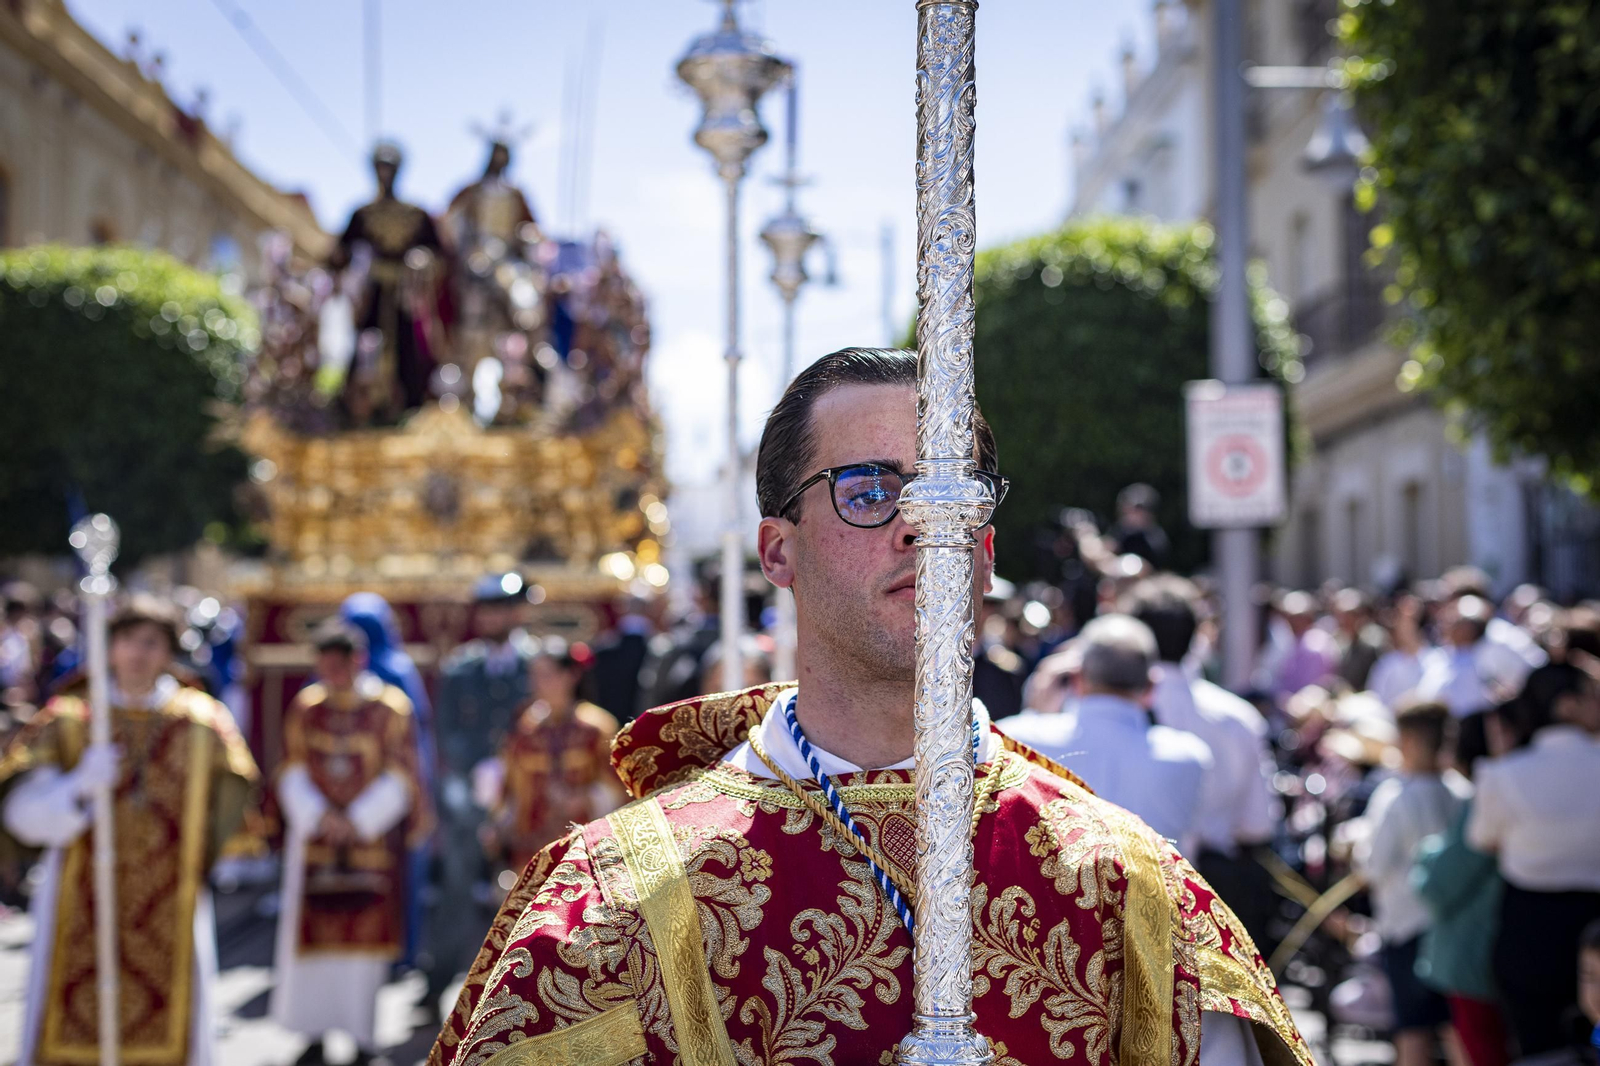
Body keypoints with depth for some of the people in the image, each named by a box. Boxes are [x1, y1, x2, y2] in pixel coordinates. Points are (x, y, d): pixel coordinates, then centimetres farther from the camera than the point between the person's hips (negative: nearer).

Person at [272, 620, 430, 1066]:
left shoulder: (389, 707, -3)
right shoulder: (304, 707, 6)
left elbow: (398, 777, -5)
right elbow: (294, 773, 4)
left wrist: (357, 821, -12)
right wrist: (319, 817, -11)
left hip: (373, 838, -2)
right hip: (315, 838, 3)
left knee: (366, 934, 0)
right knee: (313, 935, 3)